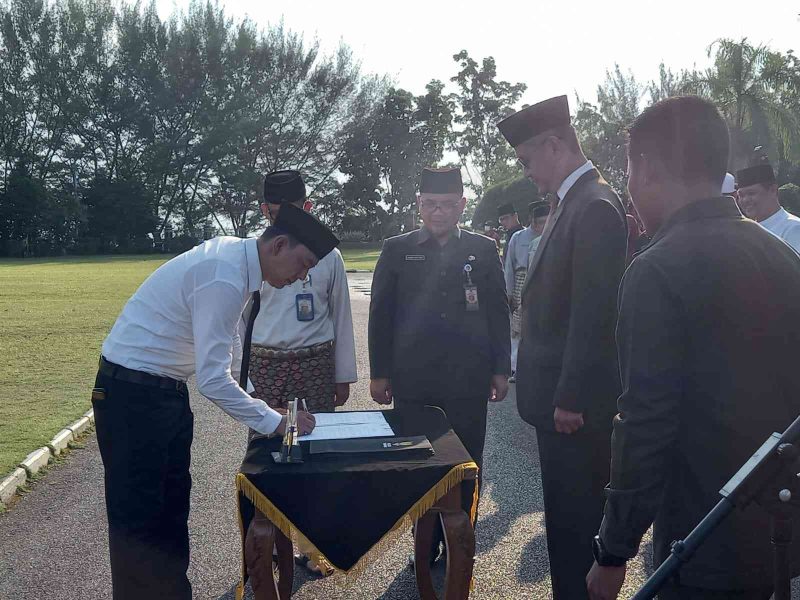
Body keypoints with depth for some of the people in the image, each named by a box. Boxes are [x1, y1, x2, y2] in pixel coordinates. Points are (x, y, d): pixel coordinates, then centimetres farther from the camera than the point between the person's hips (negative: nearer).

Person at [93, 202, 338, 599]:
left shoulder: (234, 254, 1)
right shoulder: (224, 280, -28)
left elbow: (229, 342, 15)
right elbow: (212, 381, -29)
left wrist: (246, 392, 17)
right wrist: (276, 423, -21)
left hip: (166, 388, 10)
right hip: (132, 395, -10)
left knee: (172, 507, 15)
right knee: (139, 518, -1)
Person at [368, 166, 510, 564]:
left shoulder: (483, 249, 6)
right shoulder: (397, 250, 4)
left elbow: (498, 313, 8)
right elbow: (380, 315, 5)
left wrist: (501, 370, 5)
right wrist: (379, 373, 3)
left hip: (468, 380, 0)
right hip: (412, 381, 0)